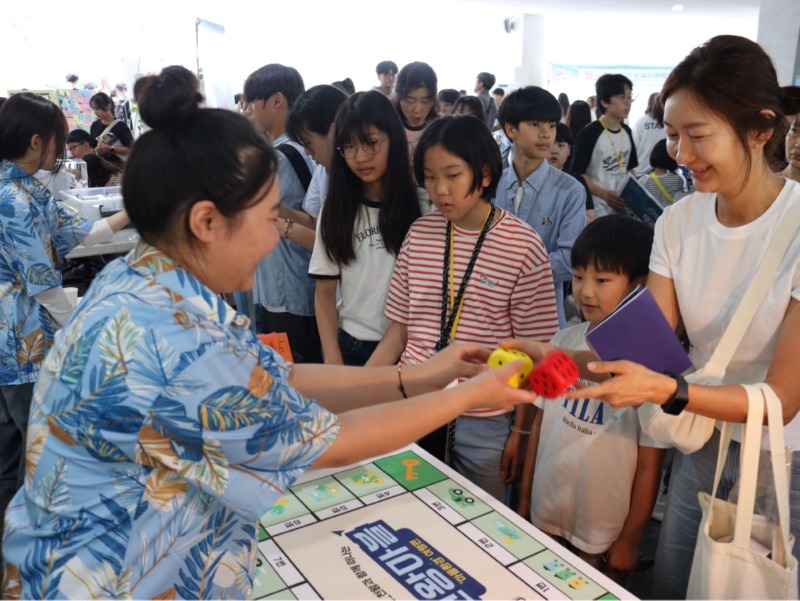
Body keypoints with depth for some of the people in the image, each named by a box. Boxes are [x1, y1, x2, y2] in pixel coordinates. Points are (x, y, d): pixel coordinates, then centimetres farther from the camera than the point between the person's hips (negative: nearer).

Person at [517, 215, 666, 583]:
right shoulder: (563, 342, -4)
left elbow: (649, 465, -12)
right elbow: (540, 423, 4)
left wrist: (630, 540, -5)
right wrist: (523, 499, 9)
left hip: (603, 537, -4)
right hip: (544, 517, 5)